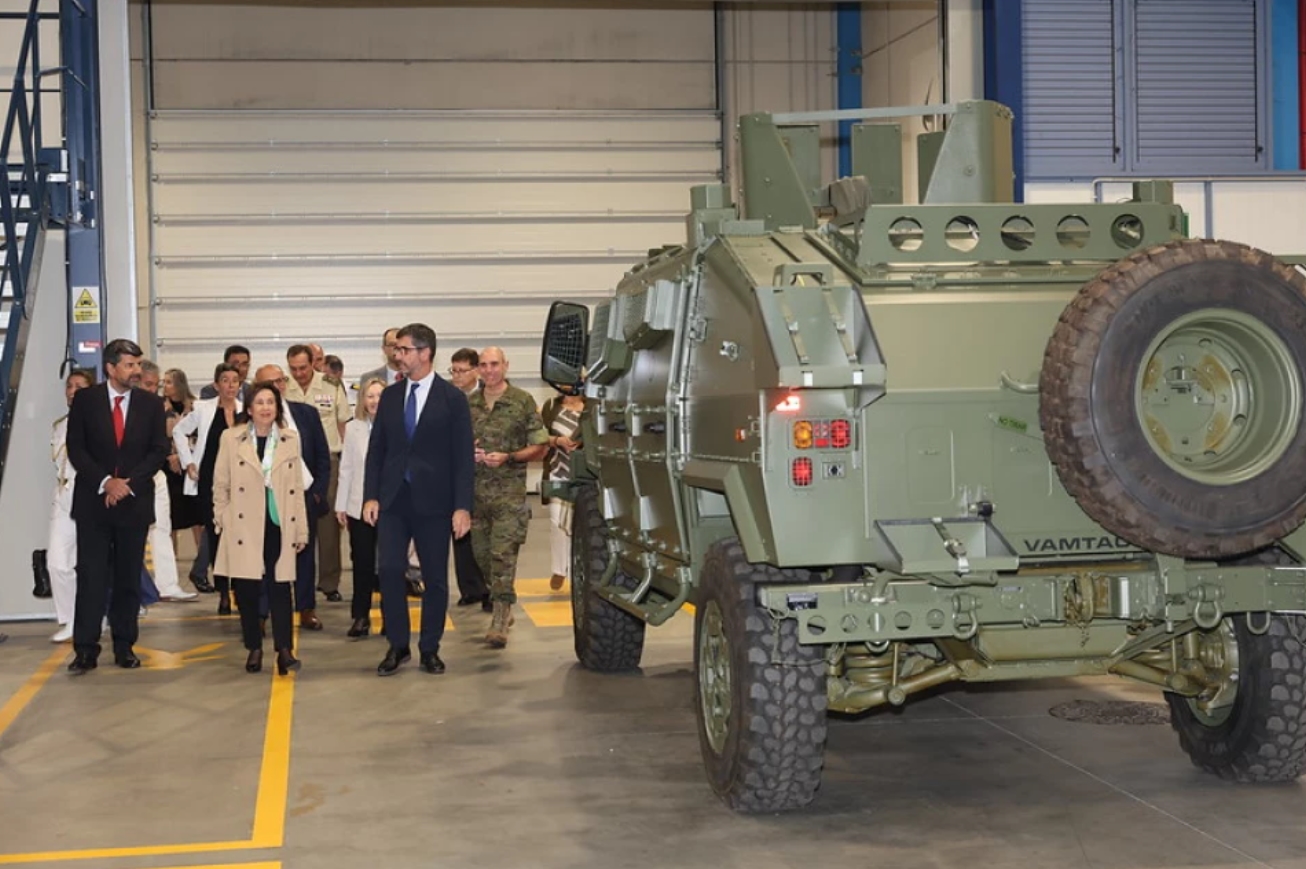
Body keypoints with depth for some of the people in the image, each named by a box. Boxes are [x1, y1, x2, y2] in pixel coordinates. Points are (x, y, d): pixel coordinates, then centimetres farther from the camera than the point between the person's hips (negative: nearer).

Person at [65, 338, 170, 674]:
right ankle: (86, 649, -1)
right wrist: (105, 482, -14)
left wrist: (128, 482, -11)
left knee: (129, 578, 6)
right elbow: (75, 448, -3)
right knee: (91, 576, -3)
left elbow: (159, 450, 1)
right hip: (93, 500, -1)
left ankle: (124, 647, 13)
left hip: (135, 501, 2)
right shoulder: (84, 399, 1)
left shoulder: (151, 403, 4)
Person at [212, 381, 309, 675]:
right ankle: (254, 648, 15)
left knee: (279, 586, -4)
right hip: (244, 527, 0)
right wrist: (222, 522, 2)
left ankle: (284, 649, -2)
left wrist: (301, 530, 5)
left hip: (279, 526, 1)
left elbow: (297, 488, 7)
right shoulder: (231, 438, 2)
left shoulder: (291, 439, 7)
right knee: (246, 589, 3)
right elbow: (221, 485, 6)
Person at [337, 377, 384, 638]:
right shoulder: (353, 428, 7)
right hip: (359, 506, 3)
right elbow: (346, 468, 9)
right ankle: (360, 616, 13)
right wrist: (341, 505, 8)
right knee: (362, 562, 6)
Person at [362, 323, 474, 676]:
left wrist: (462, 506, -11)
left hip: (433, 500, -3)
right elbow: (376, 449, 10)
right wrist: (371, 496, 1)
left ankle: (430, 648, 16)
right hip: (393, 499, 3)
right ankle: (397, 645, 10)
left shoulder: (452, 398, -3)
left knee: (435, 577, 4)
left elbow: (462, 456, -5)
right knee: (390, 571, -3)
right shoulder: (390, 395, 8)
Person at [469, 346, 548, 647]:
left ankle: (500, 620, -13)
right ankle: (504, 608, 28)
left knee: (503, 554, -13)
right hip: (475, 490, 5)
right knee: (482, 554, 10)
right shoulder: (468, 404, 10)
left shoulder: (523, 402, -1)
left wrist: (508, 457, -14)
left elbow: (540, 447, 0)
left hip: (509, 490, -4)